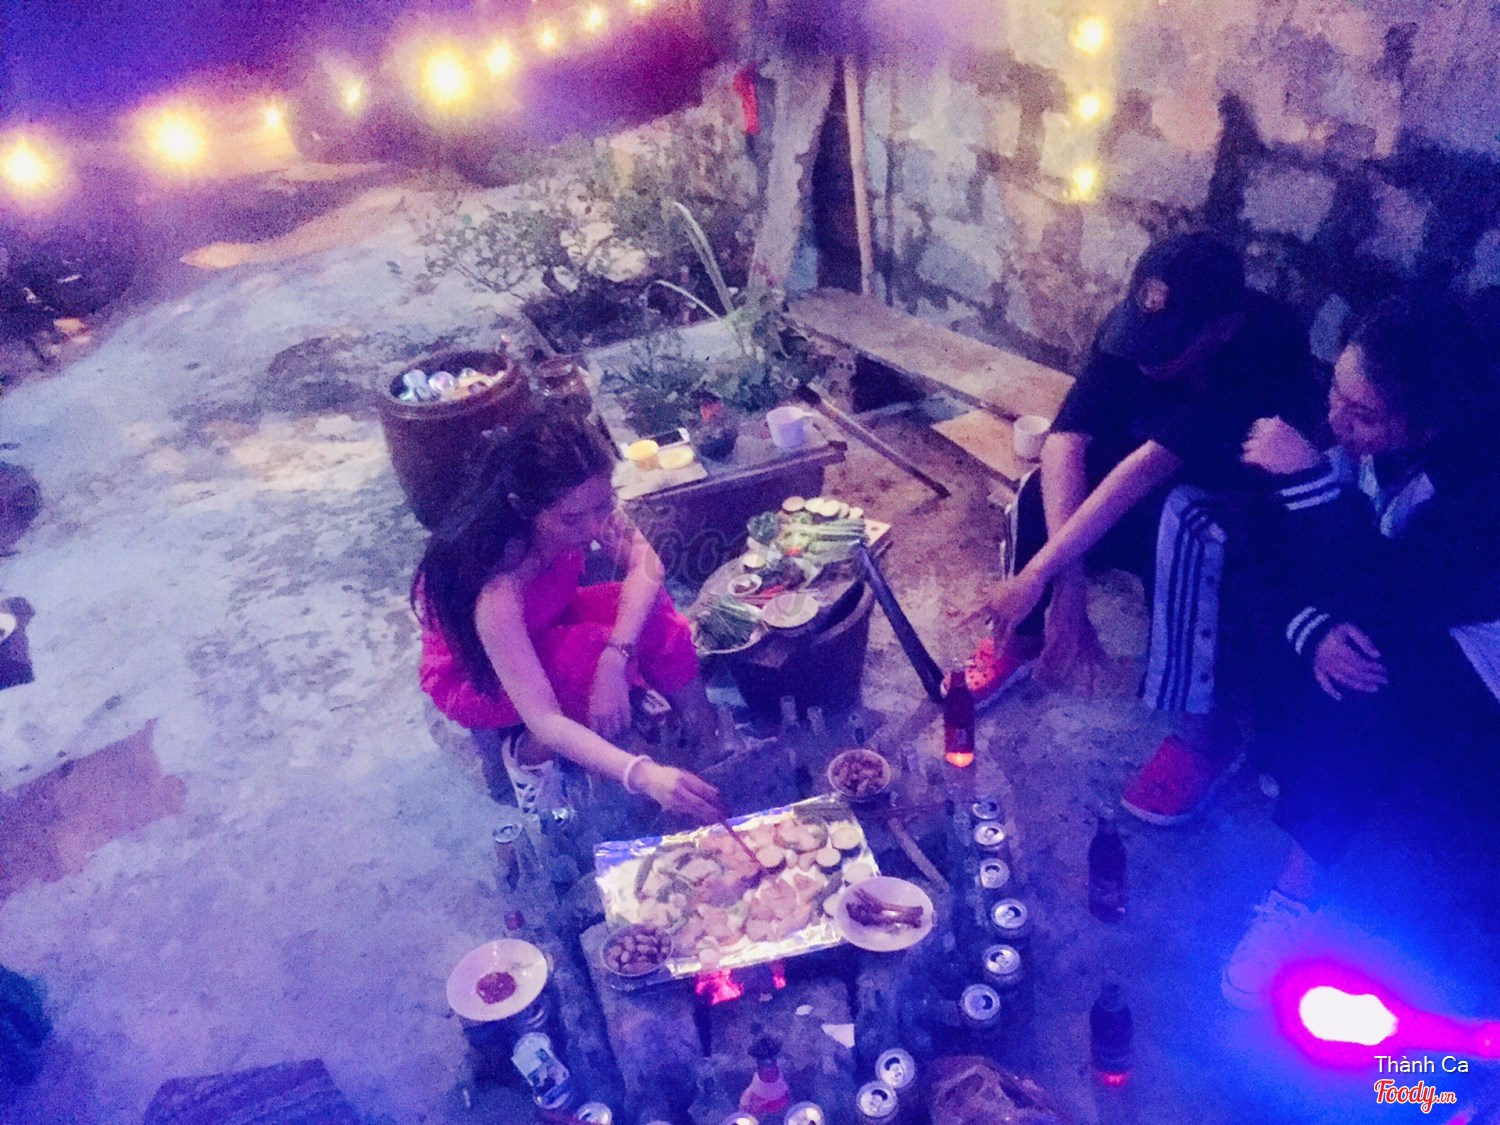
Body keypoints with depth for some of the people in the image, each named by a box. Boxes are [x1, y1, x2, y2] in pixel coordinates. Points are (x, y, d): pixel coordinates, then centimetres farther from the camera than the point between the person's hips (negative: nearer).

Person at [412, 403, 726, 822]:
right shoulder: (494, 592, -42)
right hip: (474, 676, -5)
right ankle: (525, 754, -5)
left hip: (550, 624, 6)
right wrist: (641, 775, -58)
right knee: (589, 655, -33)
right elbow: (544, 721, -44)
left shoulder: (581, 503, -28)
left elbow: (645, 564, -22)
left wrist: (615, 659, -39)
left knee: (653, 616, -21)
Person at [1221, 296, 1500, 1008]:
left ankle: (1298, 889, -24)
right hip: (1391, 625, 6)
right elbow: (1286, 556, -9)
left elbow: (1385, 596, -38)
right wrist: (1313, 630, -29)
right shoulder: (1358, 437, -14)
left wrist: (1309, 482, -38)